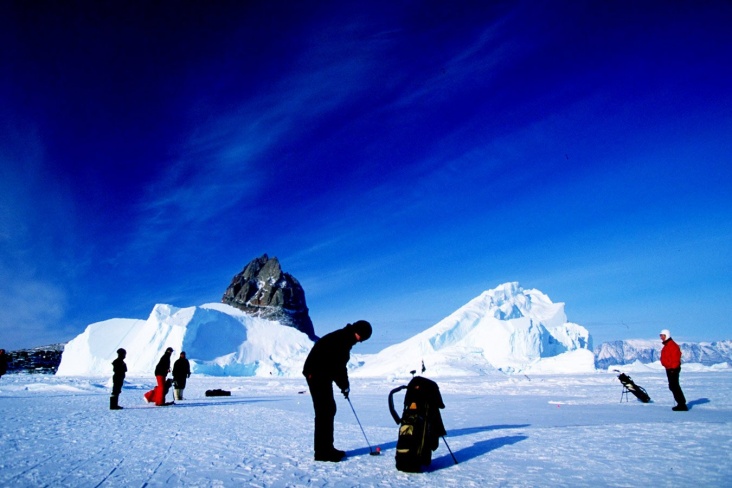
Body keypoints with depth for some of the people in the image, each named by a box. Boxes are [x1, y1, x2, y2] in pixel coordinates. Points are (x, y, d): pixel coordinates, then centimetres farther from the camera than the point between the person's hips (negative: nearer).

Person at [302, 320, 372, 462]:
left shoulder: (345, 339, 11)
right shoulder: (339, 339, -19)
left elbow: (339, 365, 15)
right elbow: (337, 366, -21)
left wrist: (344, 384, 7)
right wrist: (344, 385, -11)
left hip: (323, 375, 10)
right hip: (317, 374, -10)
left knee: (329, 410, 12)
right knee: (324, 411, -8)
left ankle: (327, 449, 20)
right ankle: (322, 451, -1)